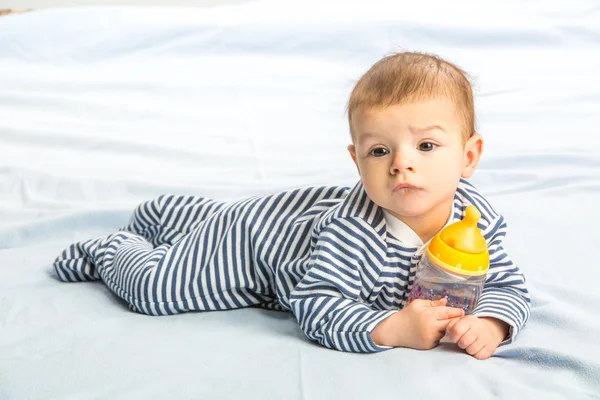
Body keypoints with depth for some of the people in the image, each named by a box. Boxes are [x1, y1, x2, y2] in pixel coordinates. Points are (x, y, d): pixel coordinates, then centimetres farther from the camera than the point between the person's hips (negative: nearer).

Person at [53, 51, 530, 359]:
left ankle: (160, 214, 61)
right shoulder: (353, 230, -44)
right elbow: (315, 307, -41)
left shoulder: (478, 217, -26)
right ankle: (110, 245, 33)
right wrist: (393, 328, -52)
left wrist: (489, 324, -41)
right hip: (254, 235, -6)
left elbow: (508, 286, -18)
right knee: (151, 288, 2)